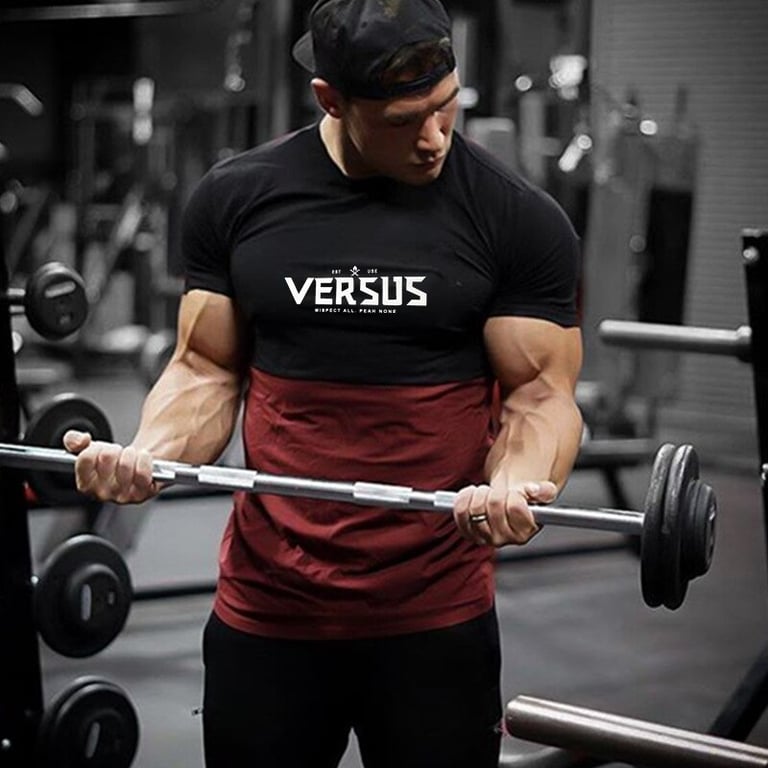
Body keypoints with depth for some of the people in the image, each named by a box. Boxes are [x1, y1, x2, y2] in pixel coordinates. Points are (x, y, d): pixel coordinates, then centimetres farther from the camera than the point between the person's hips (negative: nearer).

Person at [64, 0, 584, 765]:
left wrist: (516, 486, -25)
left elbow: (538, 393, -4)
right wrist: (149, 453, -14)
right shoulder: (235, 197, 0)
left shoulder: (516, 218, -6)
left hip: (435, 616, -1)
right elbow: (207, 369, 7)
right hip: (263, 612, 2)